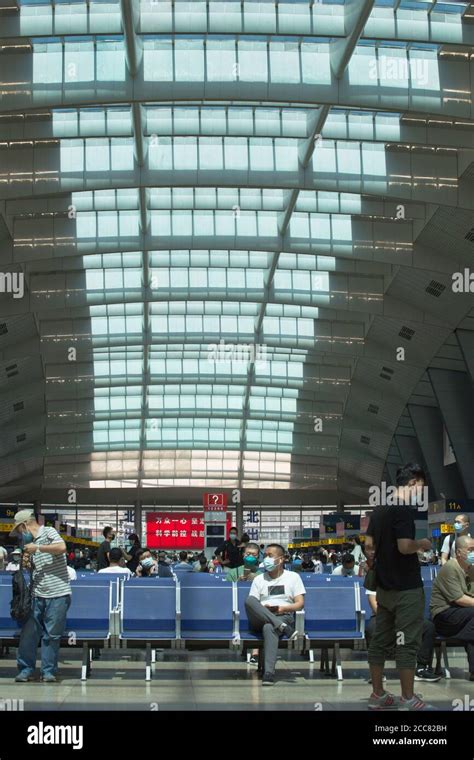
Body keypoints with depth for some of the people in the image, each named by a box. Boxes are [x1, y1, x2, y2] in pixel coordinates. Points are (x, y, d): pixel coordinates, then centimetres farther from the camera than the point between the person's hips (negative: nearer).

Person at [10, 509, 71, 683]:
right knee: (29, 632, 2)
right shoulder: (30, 542, 17)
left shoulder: (49, 532, -2)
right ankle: (25, 669, 12)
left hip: (57, 594, -6)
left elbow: (62, 547, -21)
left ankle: (48, 671, 10)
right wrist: (27, 555, 6)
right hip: (37, 595, 6)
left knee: (52, 635, 1)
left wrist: (37, 548, -14)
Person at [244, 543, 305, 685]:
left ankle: (269, 672, -49)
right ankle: (285, 629, -41)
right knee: (249, 599, -31)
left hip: (284, 616, -2)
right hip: (260, 619, 3)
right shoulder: (259, 579, 22)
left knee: (269, 627, -40)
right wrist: (262, 608, -12)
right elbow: (250, 603, 11)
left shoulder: (293, 577, 18)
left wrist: (283, 608, -11)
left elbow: (300, 603, 8)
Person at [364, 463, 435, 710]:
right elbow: (405, 546, -25)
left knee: (381, 640, 10)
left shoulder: (379, 509, 10)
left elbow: (369, 544, 14)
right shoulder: (403, 509, -17)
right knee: (407, 643, -2)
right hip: (406, 588, -8)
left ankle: (378, 695, 16)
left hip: (384, 586, 8)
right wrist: (421, 544, -7)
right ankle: (408, 699, 2)